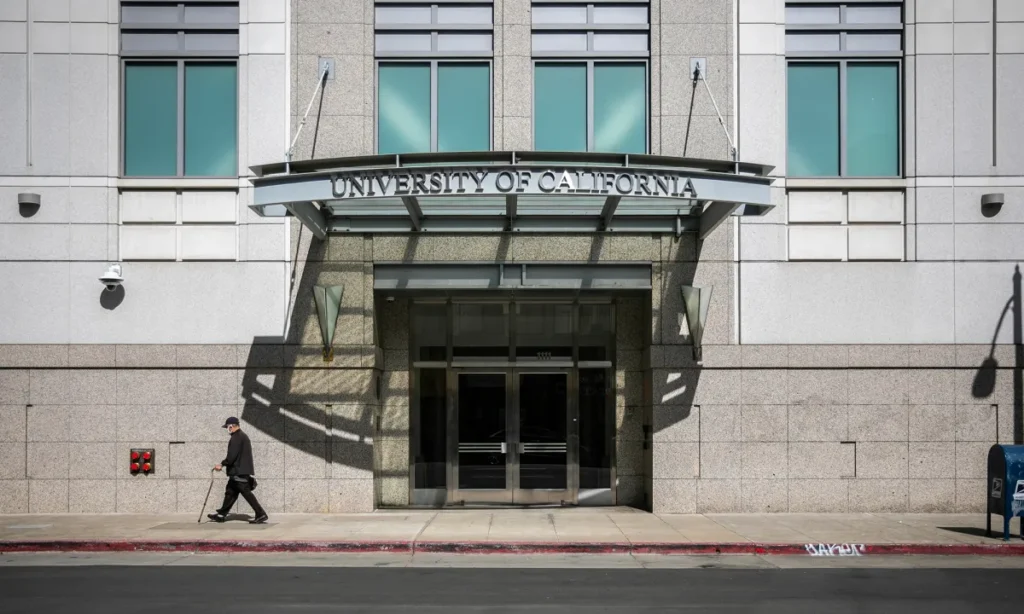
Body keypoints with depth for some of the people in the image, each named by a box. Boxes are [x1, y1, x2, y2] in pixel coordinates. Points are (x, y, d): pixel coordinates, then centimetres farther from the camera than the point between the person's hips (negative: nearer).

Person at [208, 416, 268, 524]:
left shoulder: (236, 437, -14)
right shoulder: (243, 436, 19)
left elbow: (232, 456, -20)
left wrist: (222, 464, -10)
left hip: (239, 472, -11)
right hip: (241, 470, 11)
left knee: (246, 493, -10)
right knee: (230, 491, 15)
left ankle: (261, 514, -11)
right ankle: (222, 514, 22)